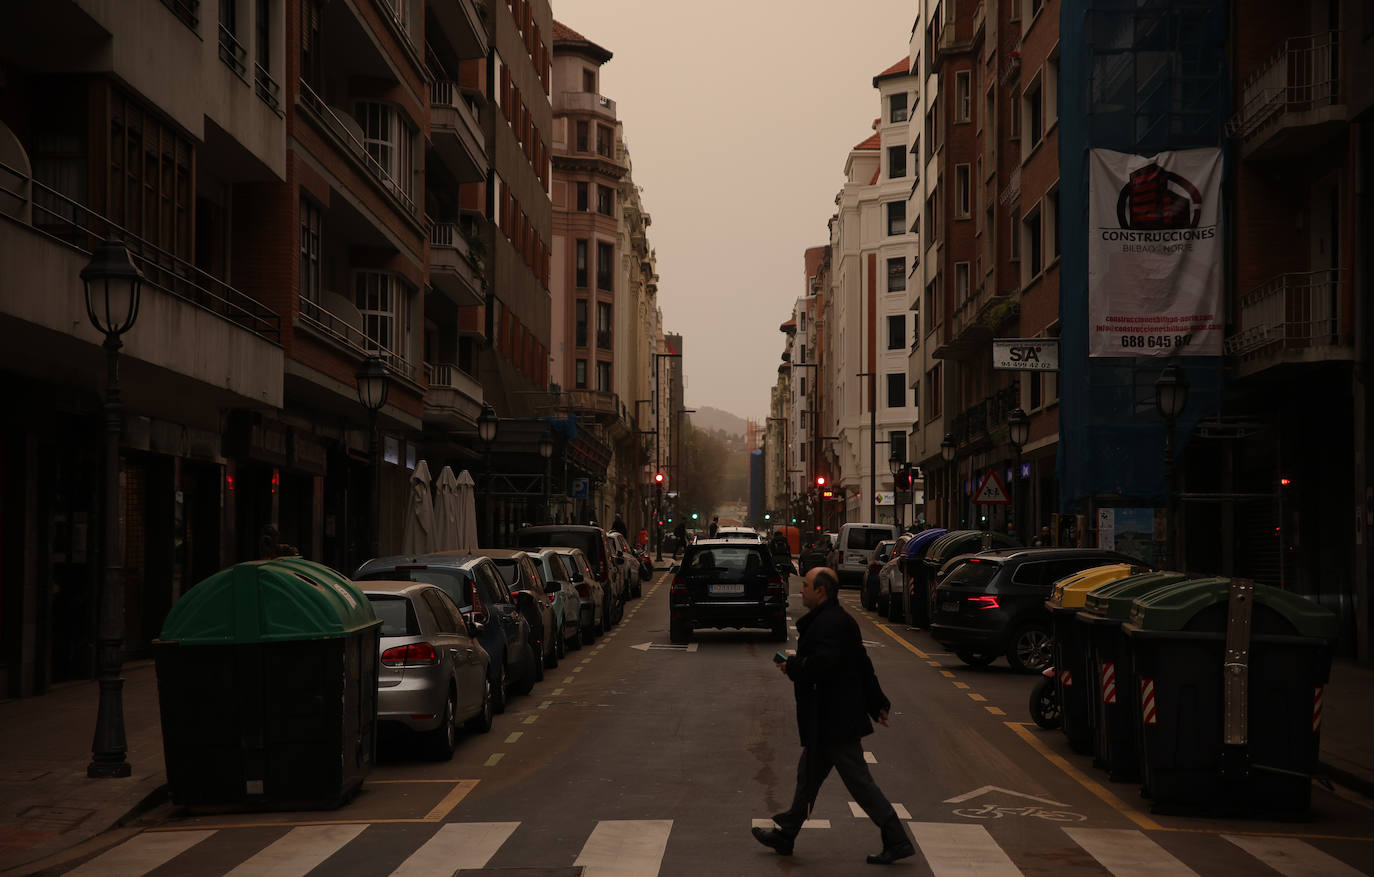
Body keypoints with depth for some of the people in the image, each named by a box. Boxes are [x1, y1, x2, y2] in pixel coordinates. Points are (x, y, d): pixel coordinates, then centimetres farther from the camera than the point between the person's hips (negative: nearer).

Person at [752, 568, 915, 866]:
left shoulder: (829, 623, -19)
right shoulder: (838, 619, 15)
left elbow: (822, 663, -33)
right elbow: (863, 665, 19)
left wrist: (792, 667, -15)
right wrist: (877, 703, 22)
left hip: (834, 721, -11)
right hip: (829, 720, 11)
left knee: (858, 780, -6)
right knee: (809, 774, 18)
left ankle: (897, 841, -1)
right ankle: (786, 835, 28)